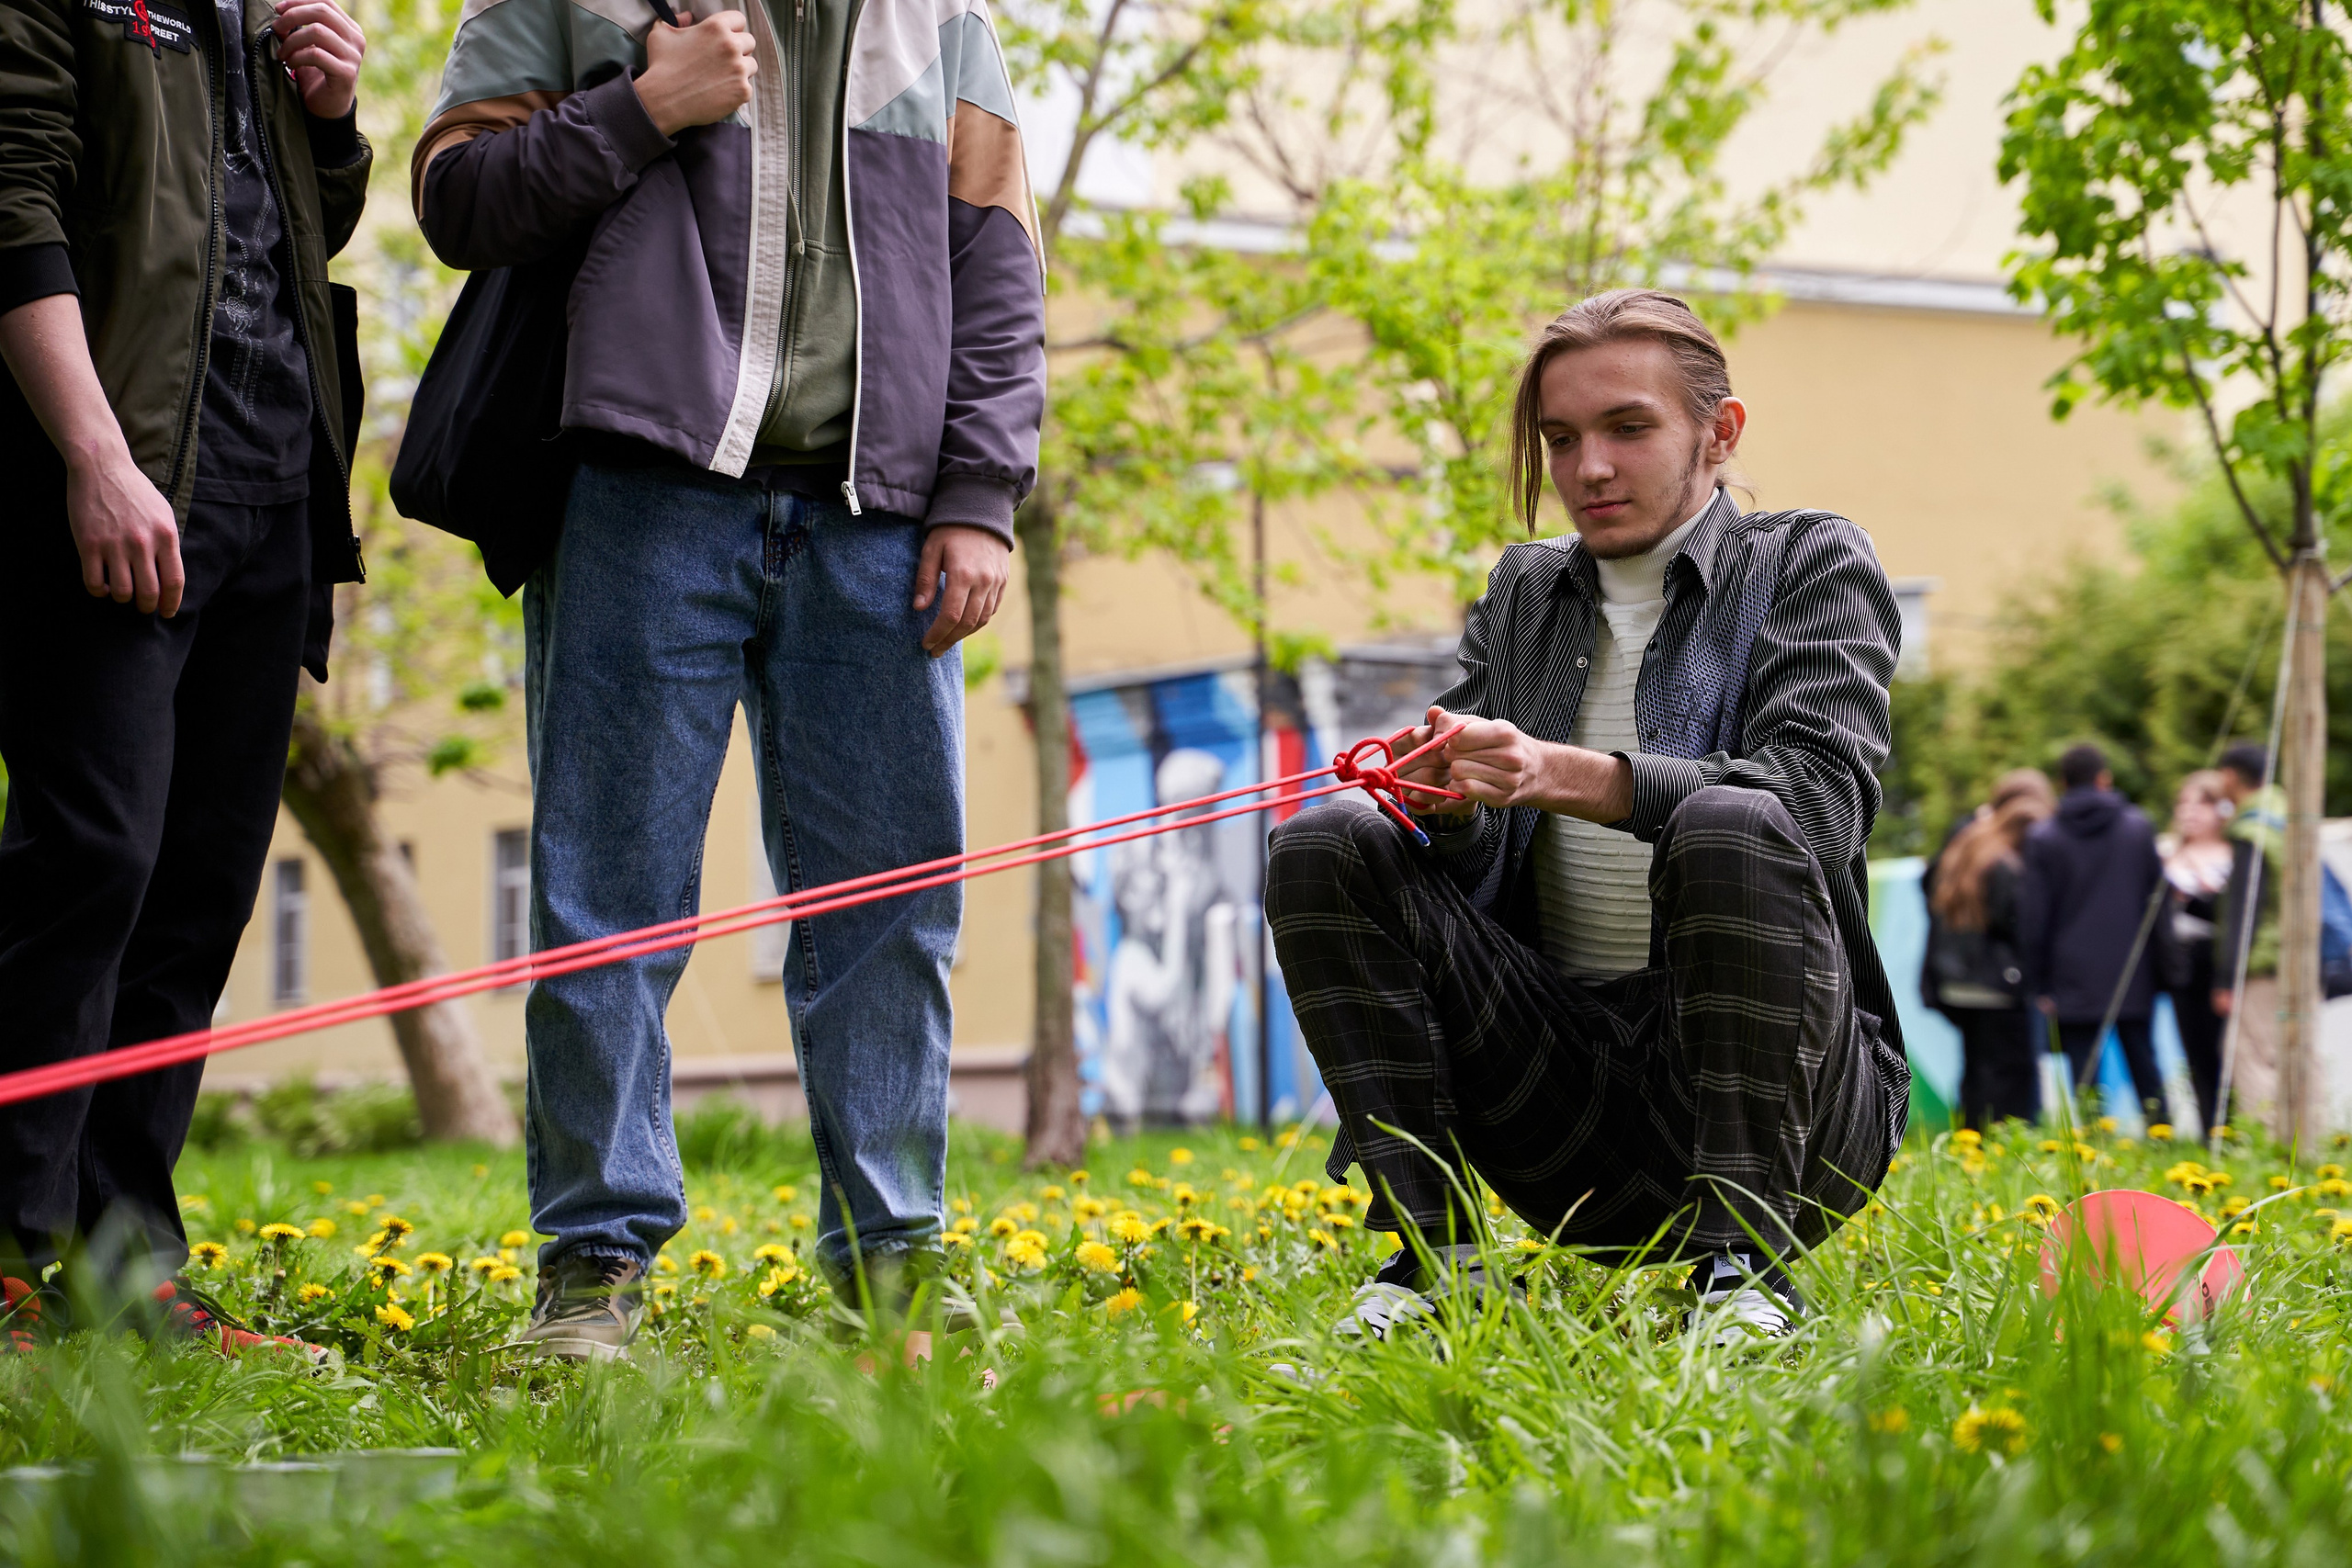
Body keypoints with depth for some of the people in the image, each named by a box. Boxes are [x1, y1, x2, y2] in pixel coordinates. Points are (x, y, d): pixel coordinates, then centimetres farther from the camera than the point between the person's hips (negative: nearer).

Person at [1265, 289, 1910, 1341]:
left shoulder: (1811, 564, 4)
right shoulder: (1523, 592, 17)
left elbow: (1819, 795, -16)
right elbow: (1477, 853, 7)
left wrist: (1565, 775, -30)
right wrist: (1448, 796, -19)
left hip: (1780, 1092, -4)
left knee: (1729, 827, -32)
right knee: (1322, 848, -12)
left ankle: (1743, 1264, -28)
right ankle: (1434, 1254, -19)